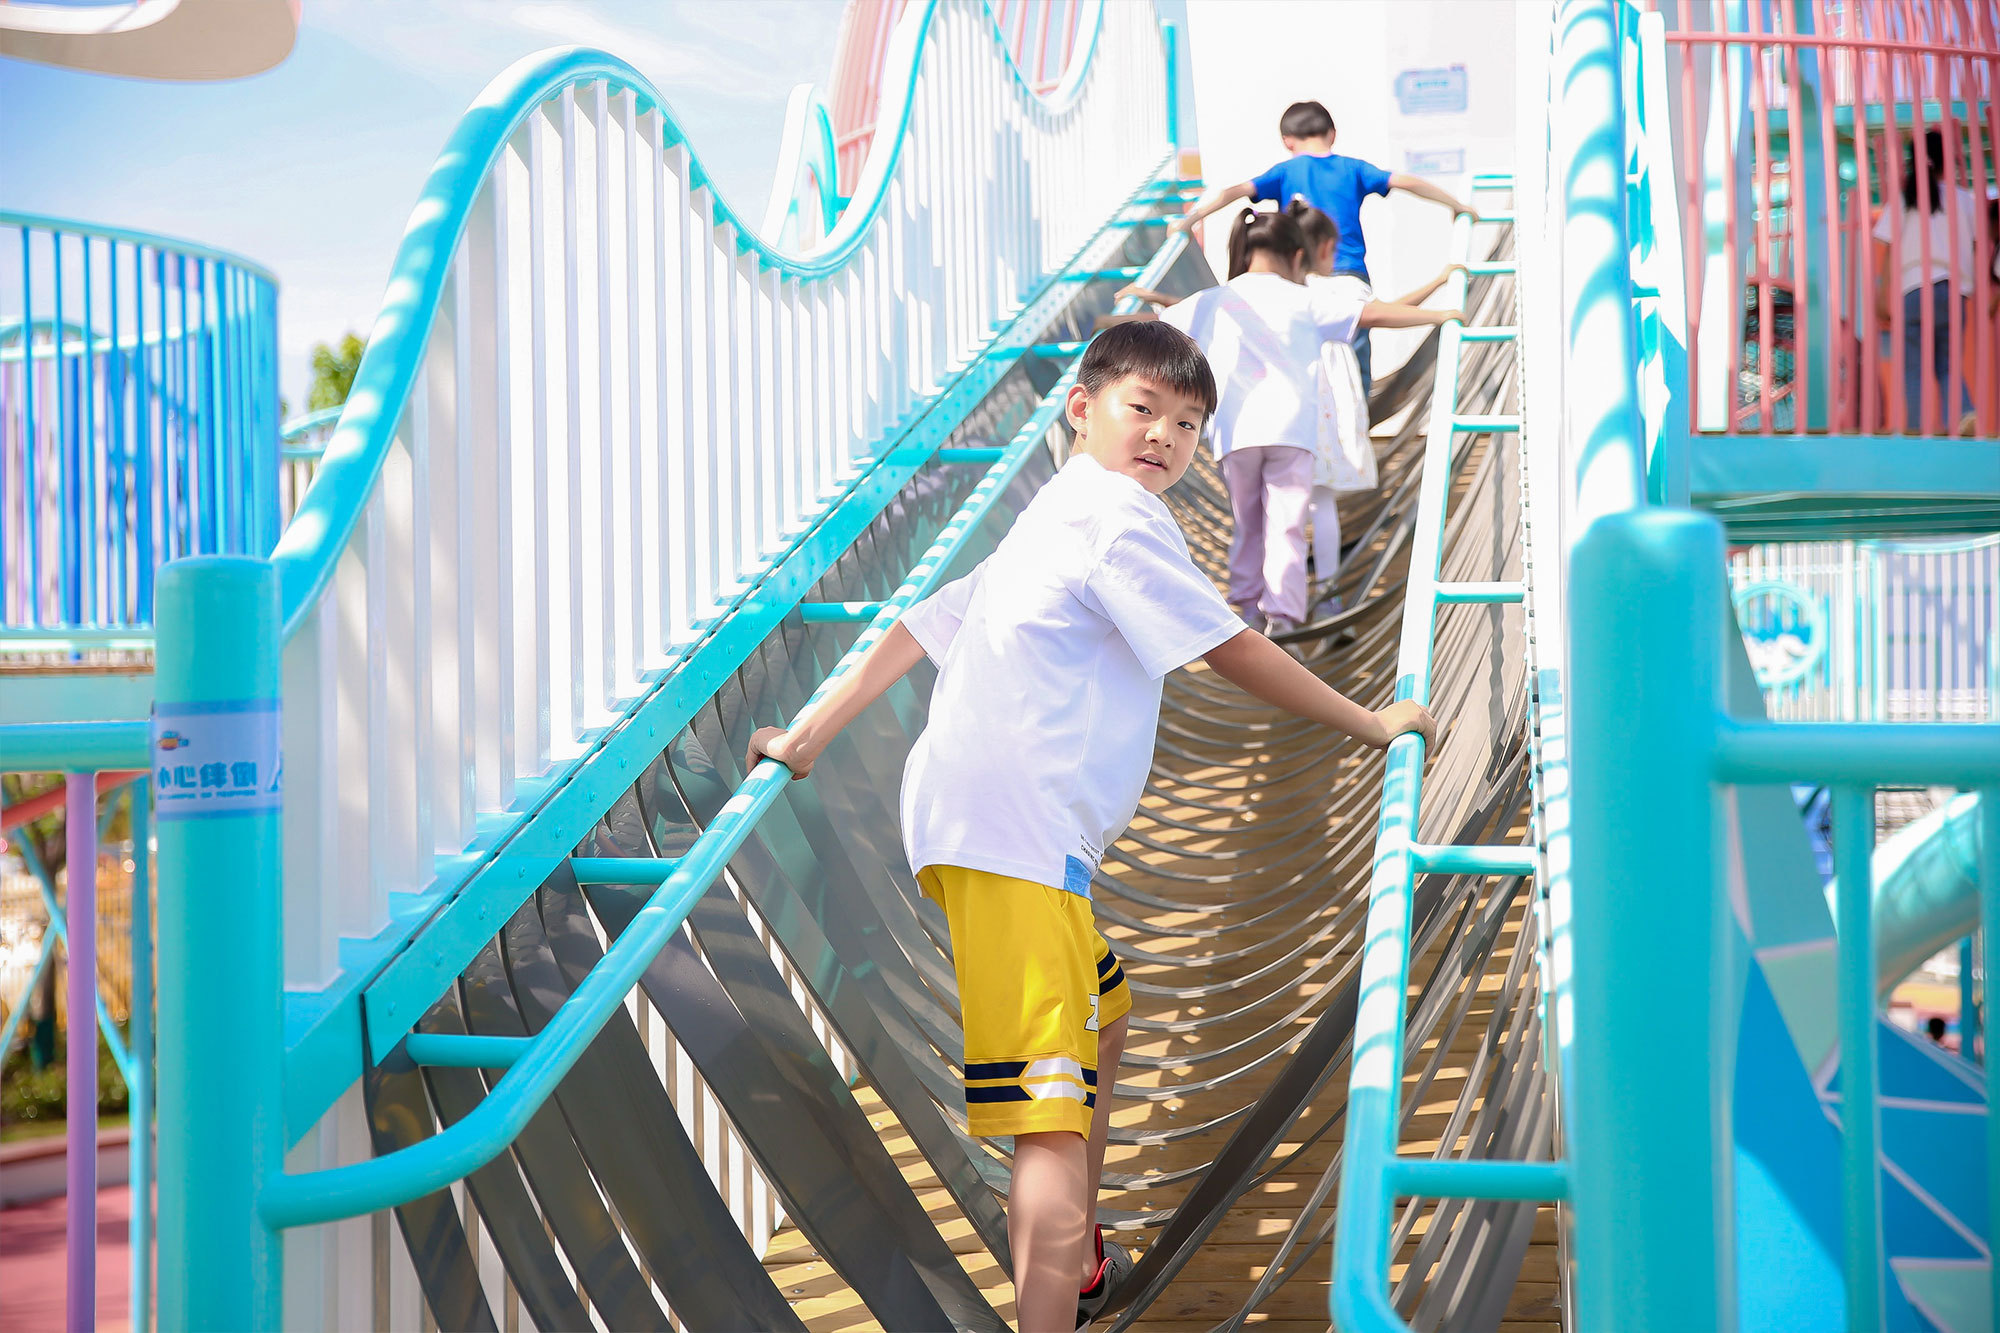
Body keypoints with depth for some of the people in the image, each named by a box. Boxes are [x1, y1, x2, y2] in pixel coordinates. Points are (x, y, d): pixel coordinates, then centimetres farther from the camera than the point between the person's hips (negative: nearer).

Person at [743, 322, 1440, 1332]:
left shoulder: (1048, 520, 26)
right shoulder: (1119, 514, -4)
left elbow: (921, 626, 22)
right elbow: (1232, 652, -4)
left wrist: (806, 737, 21)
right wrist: (1371, 724, 5)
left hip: (976, 822, 11)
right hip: (1013, 839, -11)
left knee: (1099, 1019, 30)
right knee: (1055, 1111, -19)